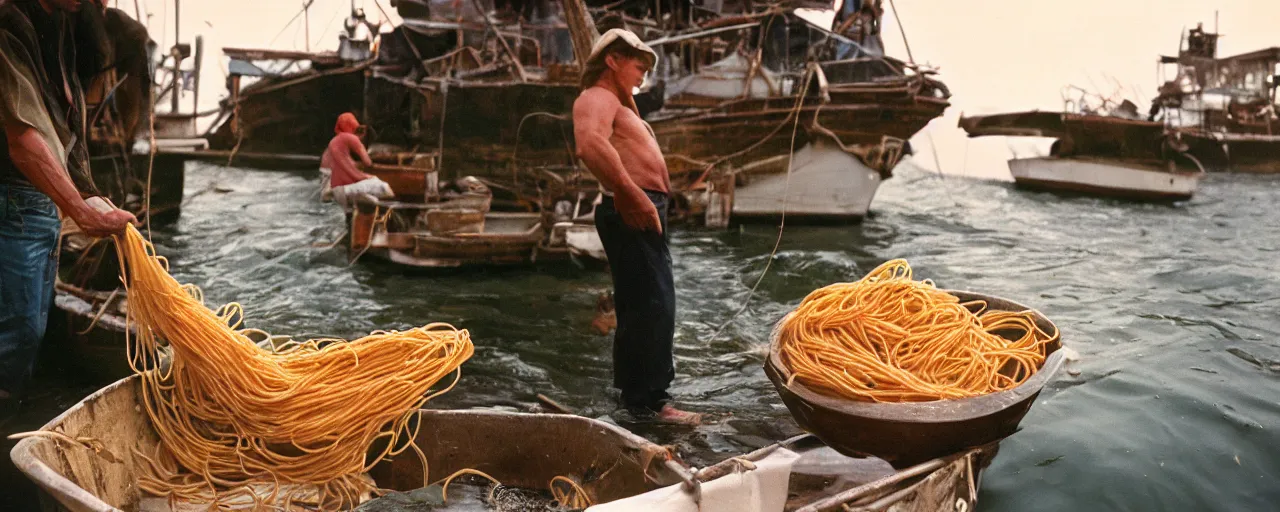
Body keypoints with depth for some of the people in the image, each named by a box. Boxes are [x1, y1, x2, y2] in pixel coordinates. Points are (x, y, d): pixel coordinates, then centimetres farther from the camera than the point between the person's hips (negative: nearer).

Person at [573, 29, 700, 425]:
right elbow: (590, 144, -32)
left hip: (641, 213, 11)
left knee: (640, 306, 17)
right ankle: (650, 399, -5)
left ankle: (636, 391, 28)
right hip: (633, 213, -11)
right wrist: (632, 194, -32)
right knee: (653, 305, -11)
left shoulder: (614, 103, 26)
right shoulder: (596, 98, -9)